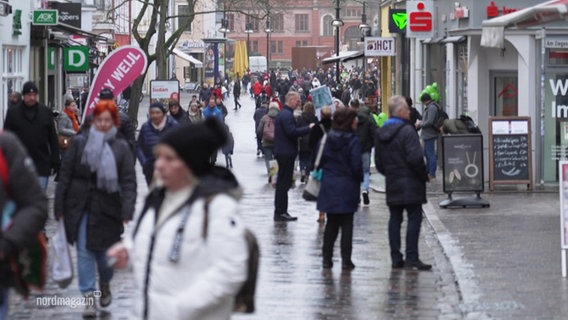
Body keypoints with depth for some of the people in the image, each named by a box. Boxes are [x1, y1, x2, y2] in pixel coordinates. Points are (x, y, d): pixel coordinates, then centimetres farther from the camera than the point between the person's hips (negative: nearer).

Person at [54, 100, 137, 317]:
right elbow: (65, 175, 3)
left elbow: (129, 181, -5)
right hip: (80, 207, 0)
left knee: (105, 251, 9)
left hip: (107, 207, 0)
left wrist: (127, 210, -18)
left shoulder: (121, 147, -1)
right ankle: (89, 297, 0)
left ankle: (105, 285, 38)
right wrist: (59, 207, 0)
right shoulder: (80, 143, 1)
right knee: (84, 252, -3)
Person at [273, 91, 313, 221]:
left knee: (282, 183, 15)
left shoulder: (282, 113, 17)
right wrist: (308, 128, -19)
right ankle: (281, 212, -5)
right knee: (284, 183, -7)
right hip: (286, 152, -11)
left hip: (282, 151, 11)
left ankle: (279, 212, 20)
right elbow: (292, 132, -25)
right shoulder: (287, 115, -16)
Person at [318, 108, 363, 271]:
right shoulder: (352, 141, -13)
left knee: (331, 223, 13)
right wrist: (359, 179, 3)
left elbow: (321, 159, 7)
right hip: (347, 187, -5)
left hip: (329, 186, 5)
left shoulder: (328, 138, 2)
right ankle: (346, 260, 2)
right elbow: (356, 165, -14)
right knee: (347, 224, 3)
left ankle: (327, 258, 12)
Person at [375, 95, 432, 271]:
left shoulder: (380, 133, 10)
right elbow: (415, 158, -20)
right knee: (414, 217, -3)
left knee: (395, 219, 10)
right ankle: (412, 257, -7)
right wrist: (424, 175, -6)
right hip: (410, 184, -7)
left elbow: (378, 163, 14)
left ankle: (396, 258, 10)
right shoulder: (407, 131, -15)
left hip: (392, 184, 7)